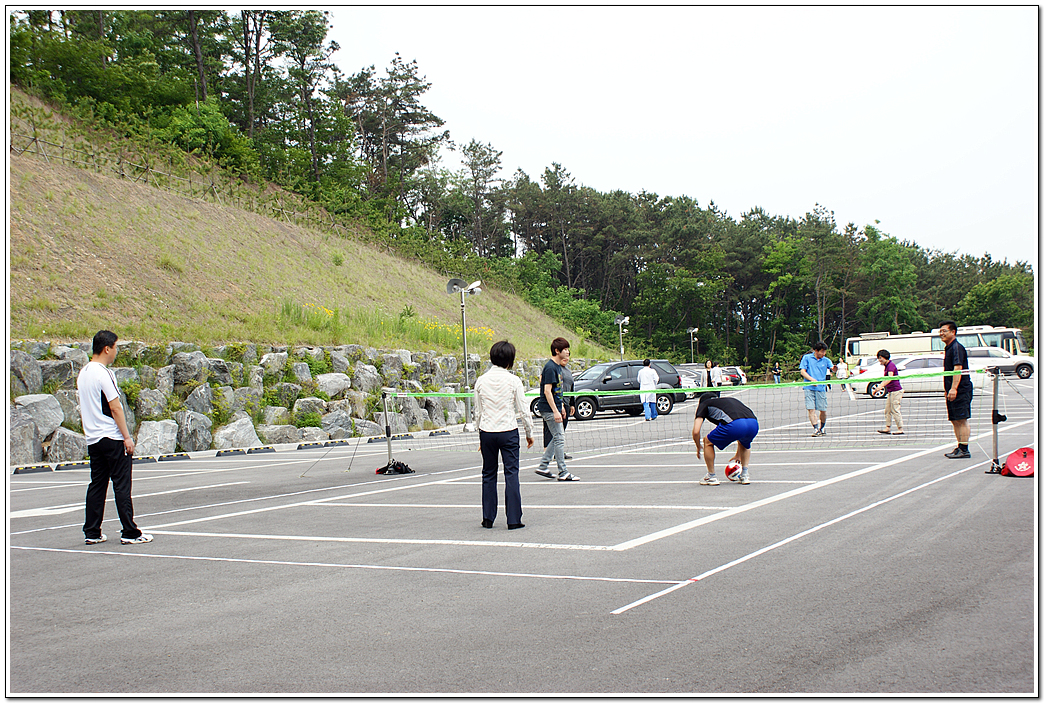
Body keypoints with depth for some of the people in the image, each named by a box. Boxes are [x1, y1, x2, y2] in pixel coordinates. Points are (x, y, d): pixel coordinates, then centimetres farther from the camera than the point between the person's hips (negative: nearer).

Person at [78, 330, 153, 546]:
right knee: (122, 486, -4)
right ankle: (130, 533, -2)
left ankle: (91, 533, 12)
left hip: (93, 438, 9)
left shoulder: (83, 373, 12)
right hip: (112, 438, -9)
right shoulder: (103, 374, -15)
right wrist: (127, 437, -14)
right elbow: (115, 408, -16)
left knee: (97, 485, 11)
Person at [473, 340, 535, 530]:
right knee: (511, 474, 0)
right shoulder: (513, 380, -6)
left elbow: (478, 412, 9)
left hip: (486, 432, 3)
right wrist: (529, 433, 9)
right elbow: (523, 409, -3)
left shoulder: (481, 381, 3)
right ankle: (513, 519, -1)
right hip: (508, 431, -3)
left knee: (488, 475, 12)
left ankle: (488, 518, 15)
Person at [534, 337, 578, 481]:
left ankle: (543, 466, 19)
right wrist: (555, 411, -25)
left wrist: (561, 406, 22)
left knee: (558, 437, 14)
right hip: (548, 408, -10)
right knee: (559, 438, -8)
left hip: (555, 407, 10)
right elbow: (547, 391, -23)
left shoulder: (558, 367, 13)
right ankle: (563, 473, -4)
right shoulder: (550, 368, -18)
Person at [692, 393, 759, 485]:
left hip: (733, 425, -5)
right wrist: (738, 454, 60)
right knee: (745, 443, 40)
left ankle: (711, 477, 24)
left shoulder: (704, 404, 26)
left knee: (708, 442, 22)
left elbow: (696, 432, 15)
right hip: (754, 424, 5)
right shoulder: (731, 399, 41)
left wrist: (698, 448, 36)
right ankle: (744, 475, 29)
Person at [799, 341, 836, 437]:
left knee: (823, 410, 3)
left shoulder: (826, 360, 8)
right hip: (809, 388, -2)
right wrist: (811, 379, -15)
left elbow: (832, 368, -7)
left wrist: (834, 368, -32)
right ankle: (816, 428, -13)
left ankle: (822, 427, 26)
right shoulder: (807, 358, 4)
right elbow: (803, 372, 1)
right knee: (811, 409, -12)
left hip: (821, 388, 2)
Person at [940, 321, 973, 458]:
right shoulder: (949, 348, 19)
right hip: (953, 392, 10)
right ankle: (960, 448, 16)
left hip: (960, 390, -10)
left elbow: (958, 369, -21)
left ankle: (964, 450, -8)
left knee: (961, 420, -9)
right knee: (955, 421, 11)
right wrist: (948, 390, 24)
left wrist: (953, 388, -28)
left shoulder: (957, 347, -12)